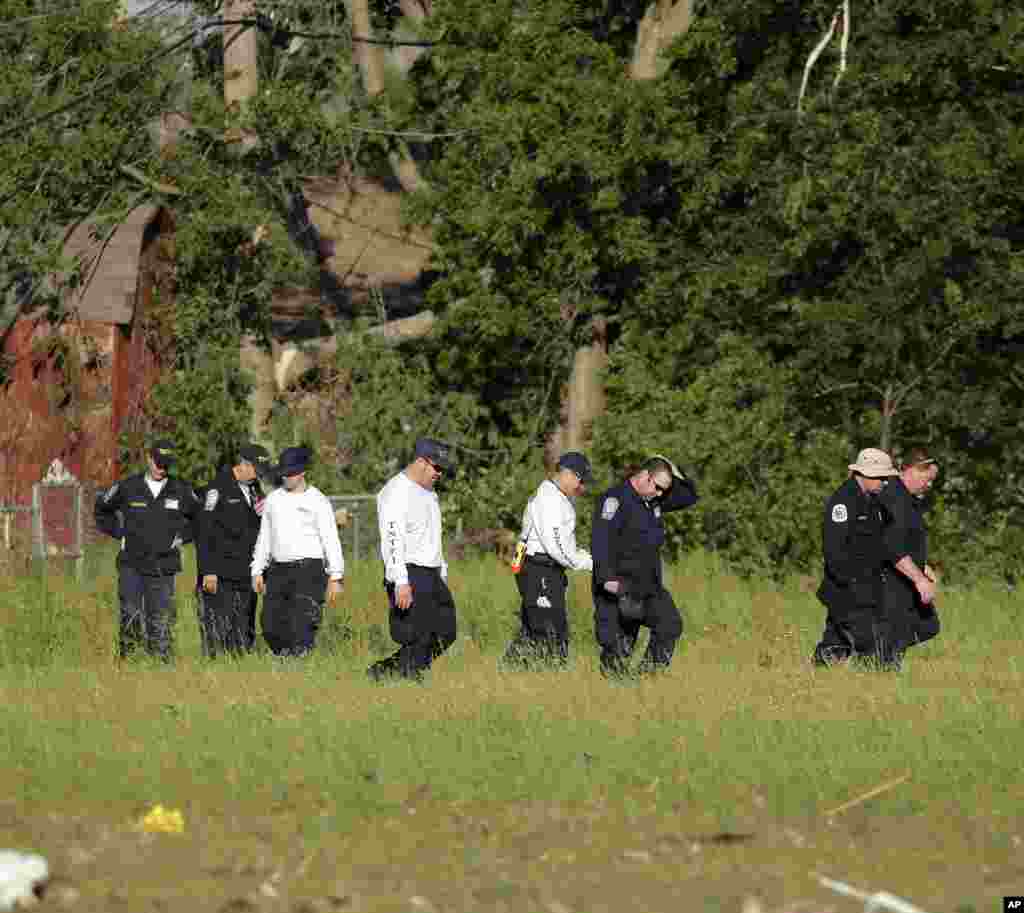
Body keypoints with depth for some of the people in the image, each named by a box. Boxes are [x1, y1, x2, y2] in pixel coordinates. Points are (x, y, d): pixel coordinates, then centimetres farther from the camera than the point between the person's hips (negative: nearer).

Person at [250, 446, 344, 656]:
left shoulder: (317, 501, -1)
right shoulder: (273, 499, 14)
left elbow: (330, 540, -4)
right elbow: (264, 537, 20)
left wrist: (335, 577, -10)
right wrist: (257, 571, 14)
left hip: (308, 569, -5)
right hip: (278, 571, 5)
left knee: (301, 628, -14)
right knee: (271, 627, 0)